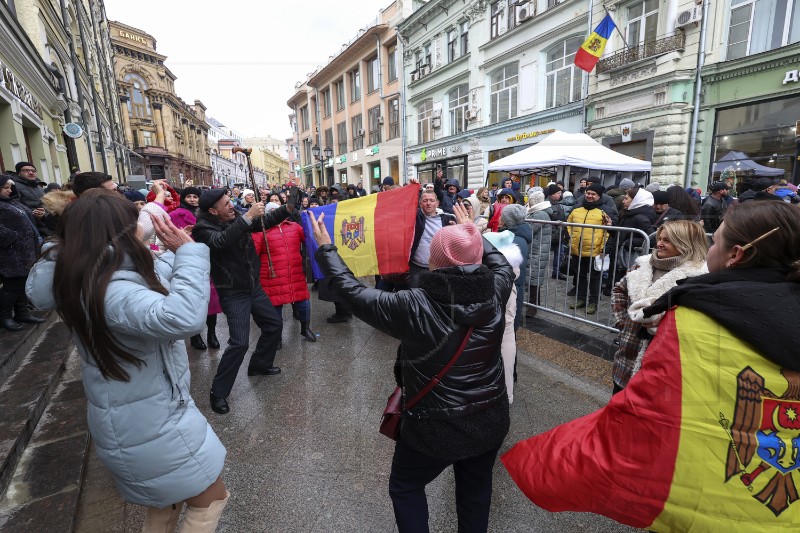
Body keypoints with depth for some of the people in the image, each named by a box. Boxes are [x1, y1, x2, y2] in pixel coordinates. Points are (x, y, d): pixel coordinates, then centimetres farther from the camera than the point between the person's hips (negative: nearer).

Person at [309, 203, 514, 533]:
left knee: (405, 488, 24)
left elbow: (354, 294, -17)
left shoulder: (415, 307, -27)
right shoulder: (495, 293, -13)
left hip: (436, 427, -4)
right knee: (476, 488, 30)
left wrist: (325, 249, -5)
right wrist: (474, 233, 22)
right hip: (491, 419, 5)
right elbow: (502, 264, 11)